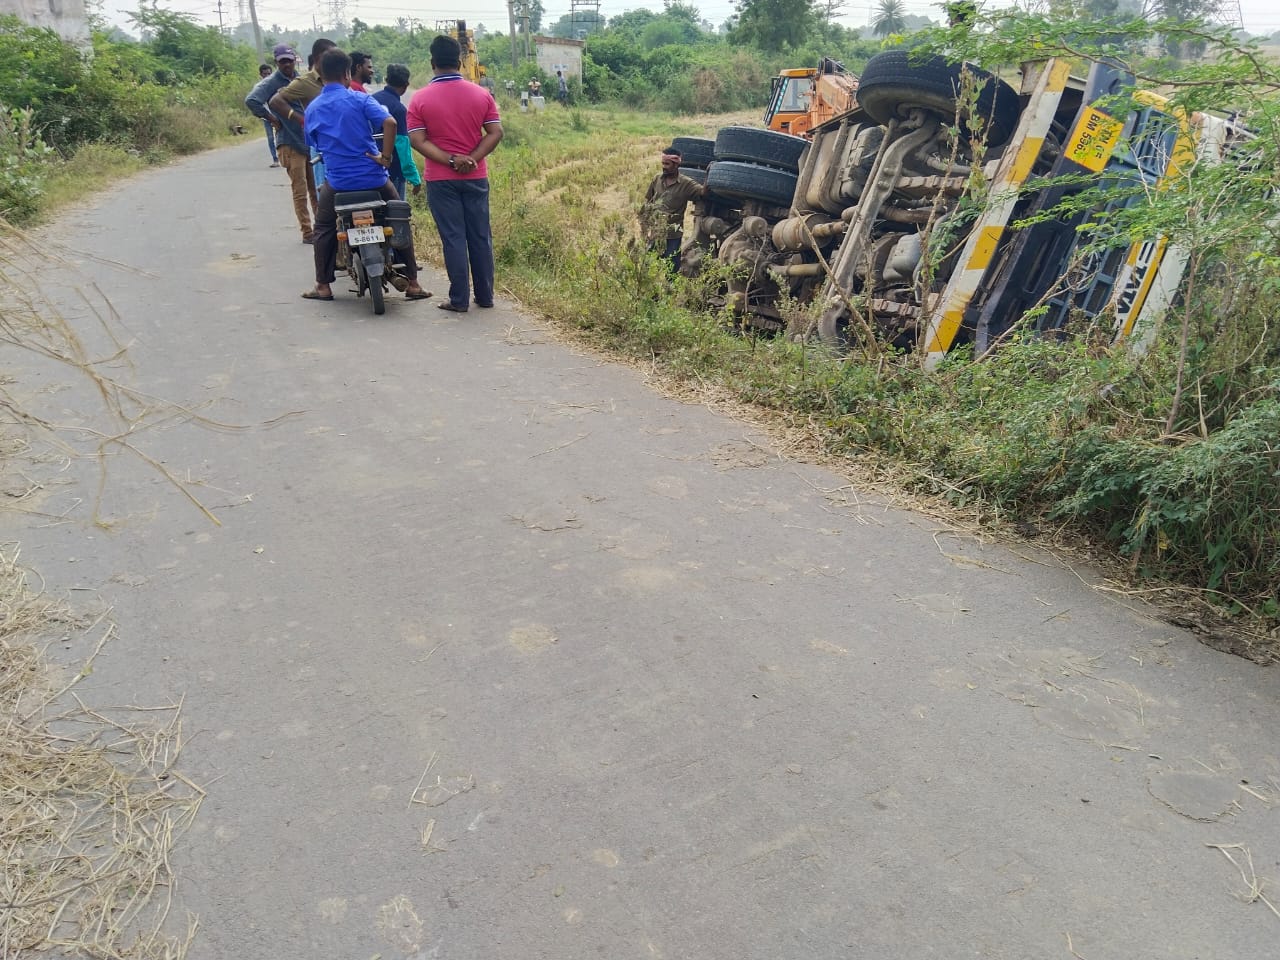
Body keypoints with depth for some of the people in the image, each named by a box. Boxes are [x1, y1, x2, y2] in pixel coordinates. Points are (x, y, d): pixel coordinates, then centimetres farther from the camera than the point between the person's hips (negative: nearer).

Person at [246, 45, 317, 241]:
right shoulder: (271, 82, -6)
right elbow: (251, 100, -19)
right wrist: (271, 119, -13)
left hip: (310, 140, 6)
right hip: (289, 143, -6)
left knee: (316, 189, 10)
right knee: (300, 192, -3)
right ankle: (307, 232, 2)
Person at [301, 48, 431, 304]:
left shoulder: (312, 109, 5)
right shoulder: (360, 99, -5)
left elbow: (314, 144, 16)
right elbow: (389, 122, -19)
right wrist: (386, 157, -11)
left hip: (337, 180, 2)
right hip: (372, 177, -2)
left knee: (324, 228, 21)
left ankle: (323, 286, 20)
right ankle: (413, 283, 12)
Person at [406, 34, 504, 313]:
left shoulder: (420, 99, -4)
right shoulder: (482, 94, 1)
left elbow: (417, 140, -11)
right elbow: (495, 133, -4)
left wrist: (450, 160, -13)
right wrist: (471, 159, -10)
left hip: (440, 179, -2)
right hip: (475, 177, 2)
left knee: (453, 238, 2)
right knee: (480, 236, 10)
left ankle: (459, 299, 5)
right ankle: (485, 295, 16)